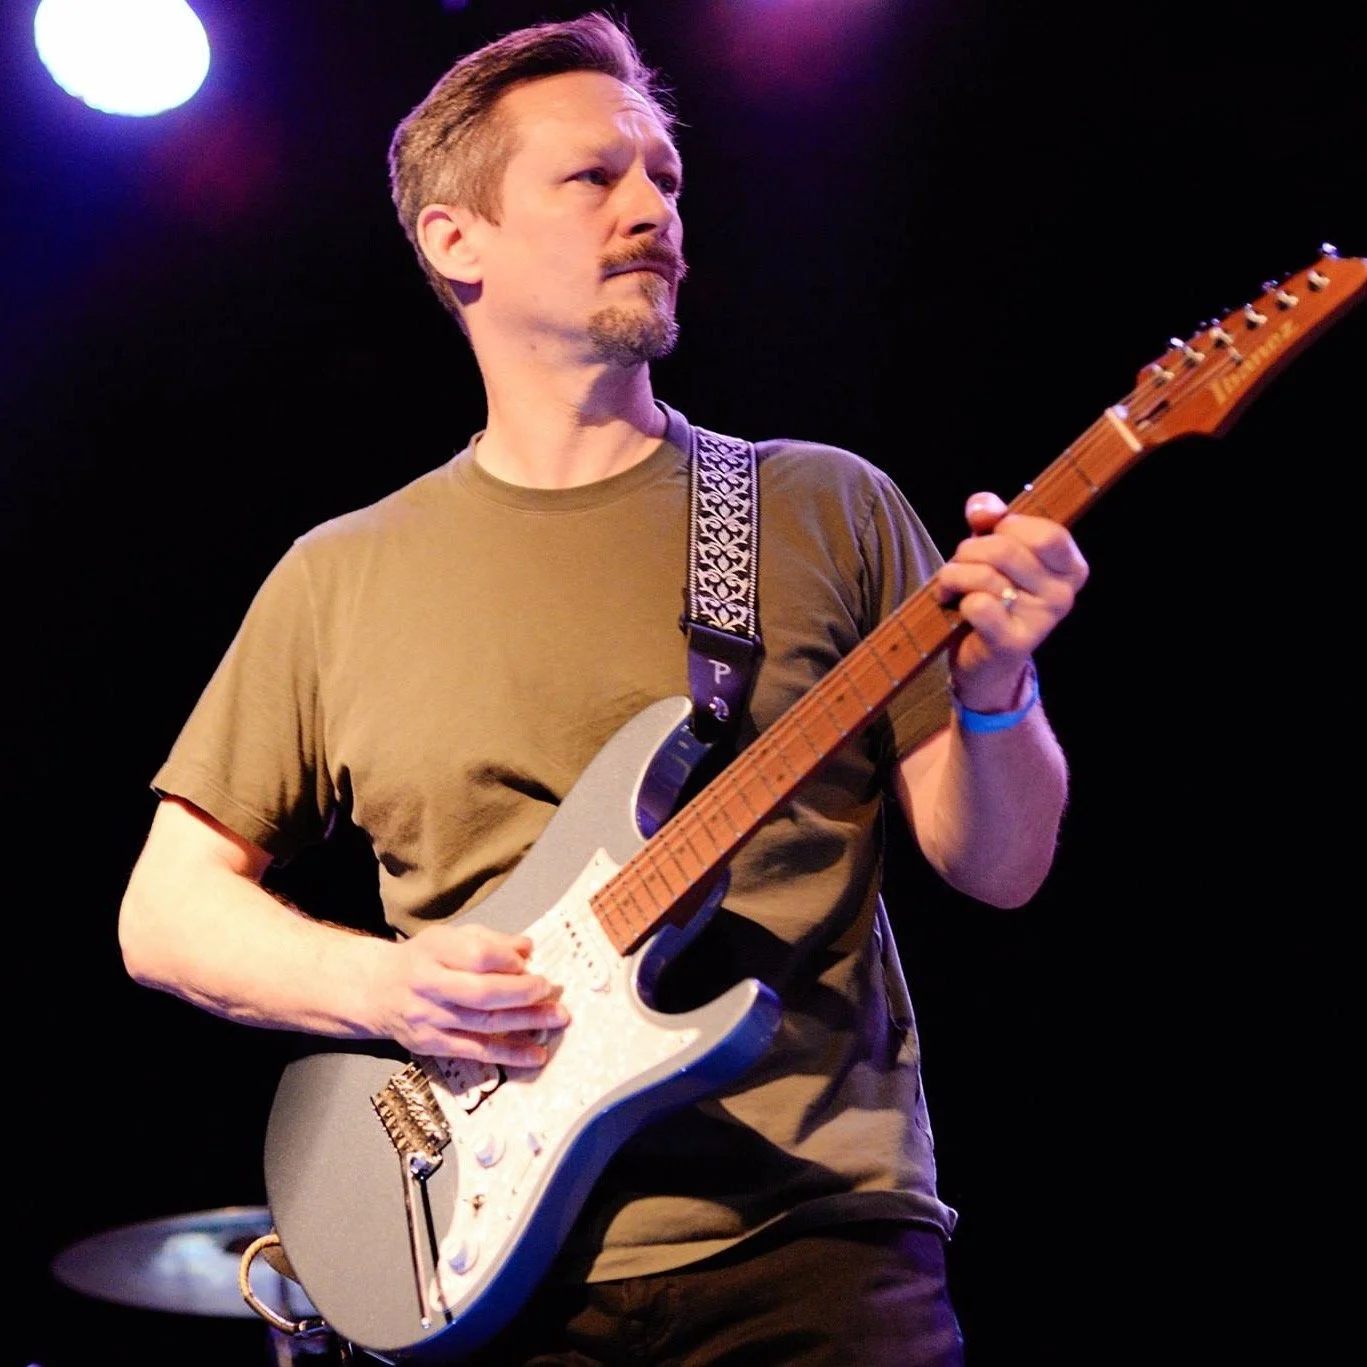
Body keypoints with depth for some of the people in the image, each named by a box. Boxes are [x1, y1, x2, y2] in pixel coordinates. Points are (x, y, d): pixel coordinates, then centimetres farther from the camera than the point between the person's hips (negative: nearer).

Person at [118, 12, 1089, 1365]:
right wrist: (380, 985, -8)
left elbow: (997, 868, 4)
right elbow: (165, 909, 9)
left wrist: (995, 693, -16)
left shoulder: (825, 511, 5)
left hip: (814, 1243, 0)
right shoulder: (341, 578, 7)